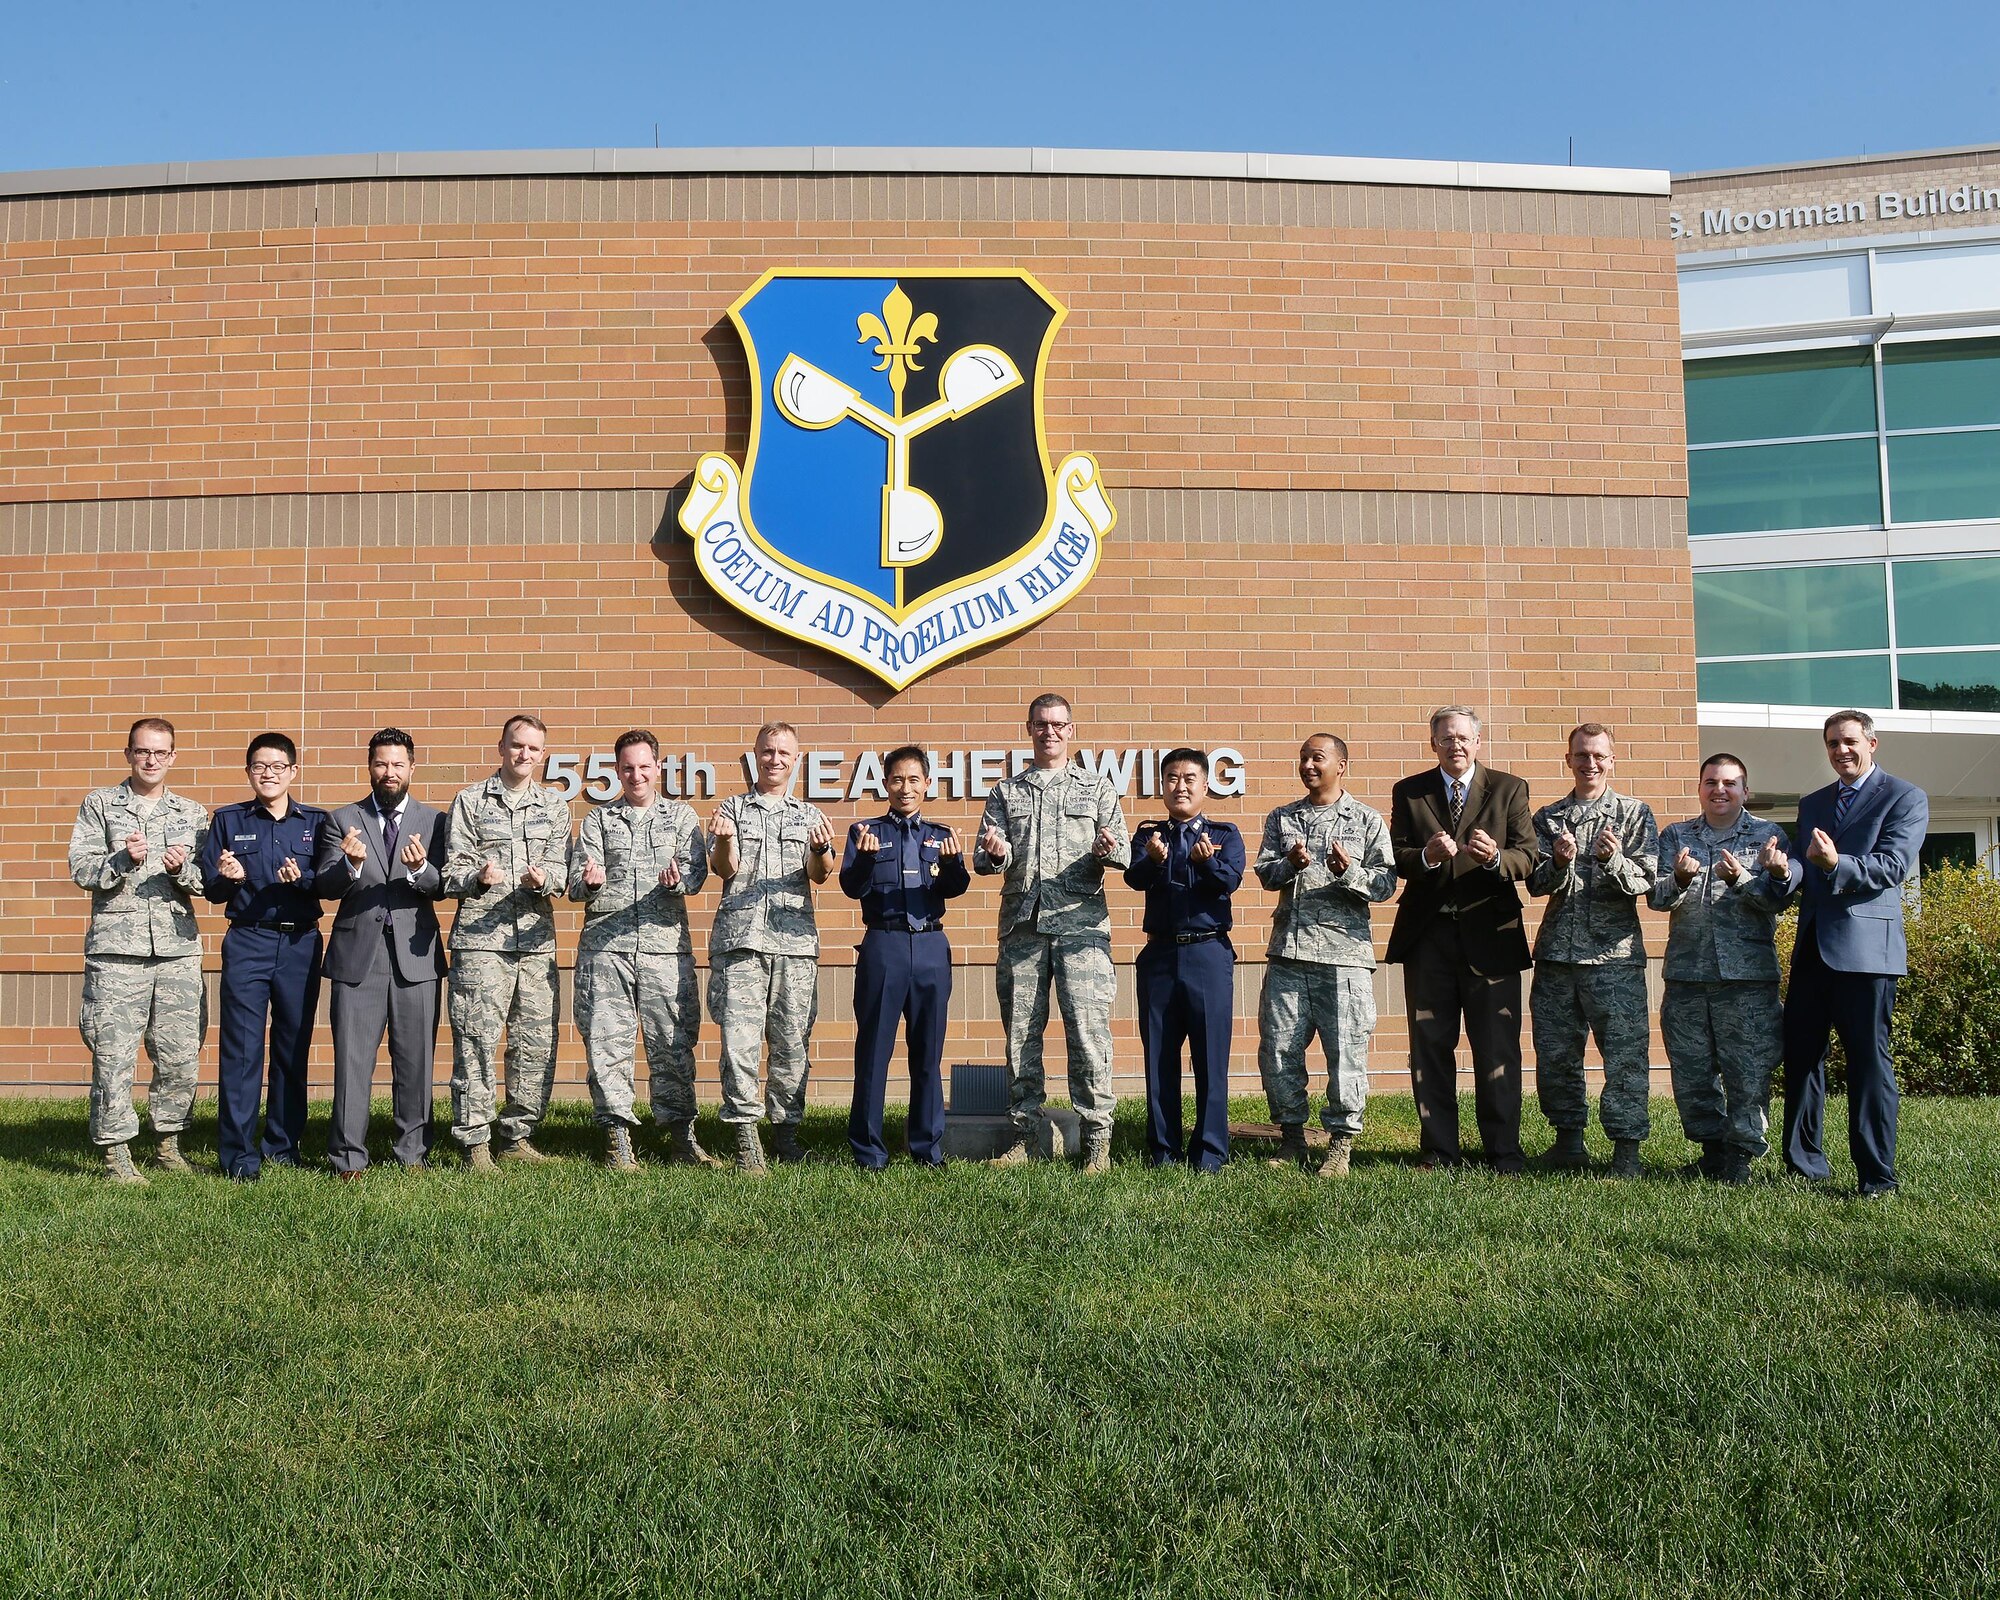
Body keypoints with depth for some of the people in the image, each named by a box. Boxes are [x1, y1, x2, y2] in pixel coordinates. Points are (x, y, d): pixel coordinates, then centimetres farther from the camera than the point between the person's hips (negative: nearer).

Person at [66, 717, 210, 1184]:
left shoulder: (192, 814, 15)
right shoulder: (99, 804, 10)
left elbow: (207, 882, 10)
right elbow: (80, 869, 2)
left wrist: (183, 869, -10)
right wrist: (124, 859, -15)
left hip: (178, 949, 2)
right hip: (117, 947, -2)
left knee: (181, 1057, 2)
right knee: (113, 1057, -4)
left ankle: (169, 1145, 16)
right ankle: (116, 1153, 5)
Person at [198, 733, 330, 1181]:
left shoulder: (315, 822, 9)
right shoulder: (228, 821, 7)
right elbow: (211, 890, 4)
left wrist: (301, 879, -17)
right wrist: (229, 878, -17)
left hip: (300, 943, 1)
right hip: (247, 942, -1)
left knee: (294, 1046, 6)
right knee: (241, 1048, -5)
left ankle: (283, 1144, 17)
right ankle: (237, 1153, 0)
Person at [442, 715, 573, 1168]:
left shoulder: (555, 806, 16)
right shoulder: (470, 801, 8)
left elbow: (561, 869, 6)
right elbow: (453, 870, 4)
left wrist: (543, 878, -16)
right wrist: (478, 877, -17)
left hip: (537, 939, 3)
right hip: (480, 939, -3)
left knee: (537, 1044, 5)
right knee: (476, 1043, -6)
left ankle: (516, 1136, 17)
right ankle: (475, 1142, 2)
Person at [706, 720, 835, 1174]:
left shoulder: (808, 815, 19)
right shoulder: (732, 808, 16)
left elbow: (818, 874, 4)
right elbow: (724, 869, 3)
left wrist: (820, 851, -19)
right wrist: (723, 840, -19)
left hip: (795, 938, 2)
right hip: (740, 936, -1)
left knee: (793, 1041, 1)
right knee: (739, 1038, -9)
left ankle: (786, 1128, 11)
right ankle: (745, 1134, -6)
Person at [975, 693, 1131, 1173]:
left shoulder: (1097, 787, 14)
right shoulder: (1006, 792, 17)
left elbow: (1125, 854, 8)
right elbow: (984, 859, 9)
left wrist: (1107, 850, -15)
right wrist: (995, 854, -15)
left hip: (1080, 922, -2)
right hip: (1021, 925, 2)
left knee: (1088, 1030, -8)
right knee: (1021, 1031, 4)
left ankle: (1097, 1137, -2)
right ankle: (1023, 1132, 13)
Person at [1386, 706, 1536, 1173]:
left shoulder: (1509, 789, 5)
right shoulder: (1408, 793, 8)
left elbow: (1528, 858, -3)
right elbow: (1396, 858, 0)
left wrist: (1495, 857, -24)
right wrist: (1426, 856, -21)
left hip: (1490, 934, -1)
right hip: (1427, 936, 2)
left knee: (1497, 1049, 0)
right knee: (1430, 1047, 7)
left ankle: (1503, 1152, 10)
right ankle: (1438, 1149, 17)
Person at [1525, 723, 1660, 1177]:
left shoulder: (1635, 813, 5)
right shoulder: (1548, 817, 11)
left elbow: (1644, 882, -3)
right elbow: (1536, 885, 5)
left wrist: (1612, 859, -22)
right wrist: (1559, 862, -15)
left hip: (1615, 952, -3)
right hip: (1557, 951, 3)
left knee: (1625, 1051, -5)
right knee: (1555, 1051, 8)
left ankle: (1627, 1147, 3)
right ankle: (1569, 1138, 21)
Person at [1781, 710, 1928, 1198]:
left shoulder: (1905, 798, 1)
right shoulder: (1811, 804, 20)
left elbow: (1894, 866, -12)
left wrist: (1836, 864, -28)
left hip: (1865, 947, -6)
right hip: (1812, 949, 6)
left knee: (1869, 1061, -4)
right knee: (1800, 1055, 8)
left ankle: (1877, 1176, 4)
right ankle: (1804, 1163, 19)